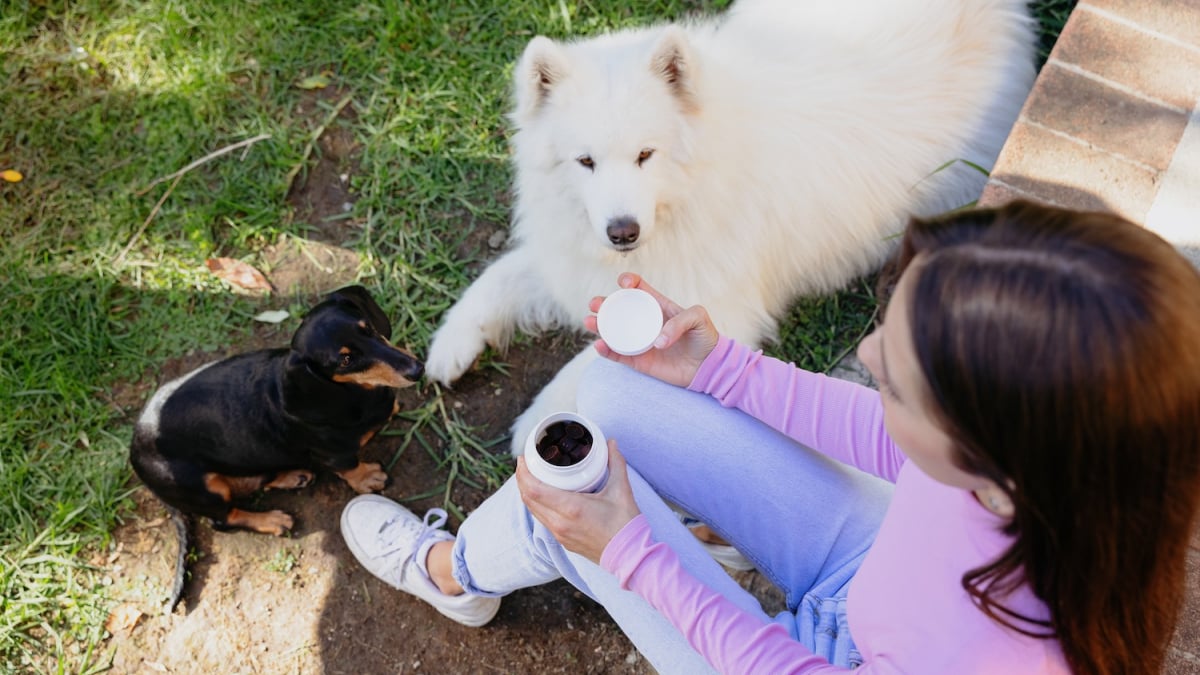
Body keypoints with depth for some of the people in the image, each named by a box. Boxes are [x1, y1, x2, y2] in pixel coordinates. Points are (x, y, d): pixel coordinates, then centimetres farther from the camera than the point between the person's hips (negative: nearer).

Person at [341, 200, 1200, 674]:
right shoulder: (1051, 416, -29)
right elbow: (896, 444, -7)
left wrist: (629, 552, -21)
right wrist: (716, 367, -9)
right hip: (876, 563, 5)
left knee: (574, 498, -9)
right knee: (619, 396, -4)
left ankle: (459, 572, 30)